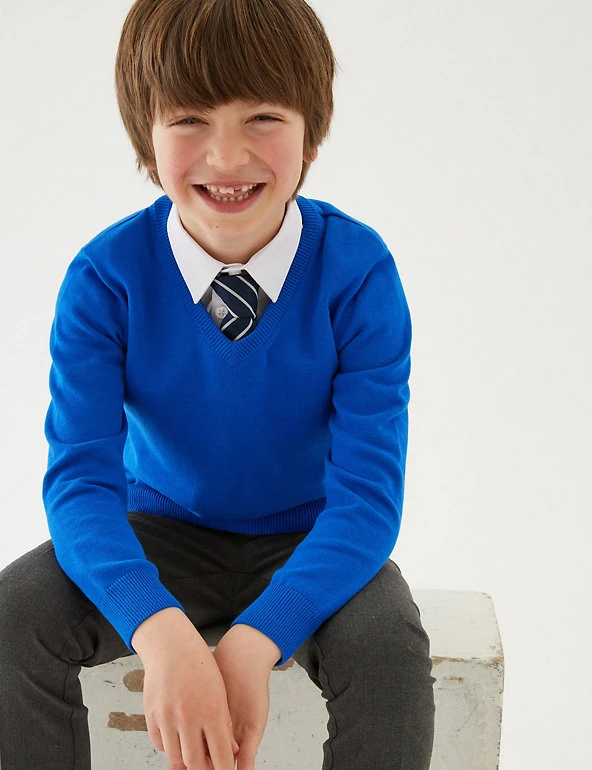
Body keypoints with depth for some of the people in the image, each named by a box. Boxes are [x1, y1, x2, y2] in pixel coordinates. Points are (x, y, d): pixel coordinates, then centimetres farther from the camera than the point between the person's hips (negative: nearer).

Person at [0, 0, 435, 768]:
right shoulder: (105, 277, -15)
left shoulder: (359, 273, -18)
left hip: (311, 545, -1)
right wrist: (162, 632, -40)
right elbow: (79, 476, -21)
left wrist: (254, 640, -36)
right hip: (164, 535, 1)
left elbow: (368, 491, -21)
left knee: (389, 646, -31)